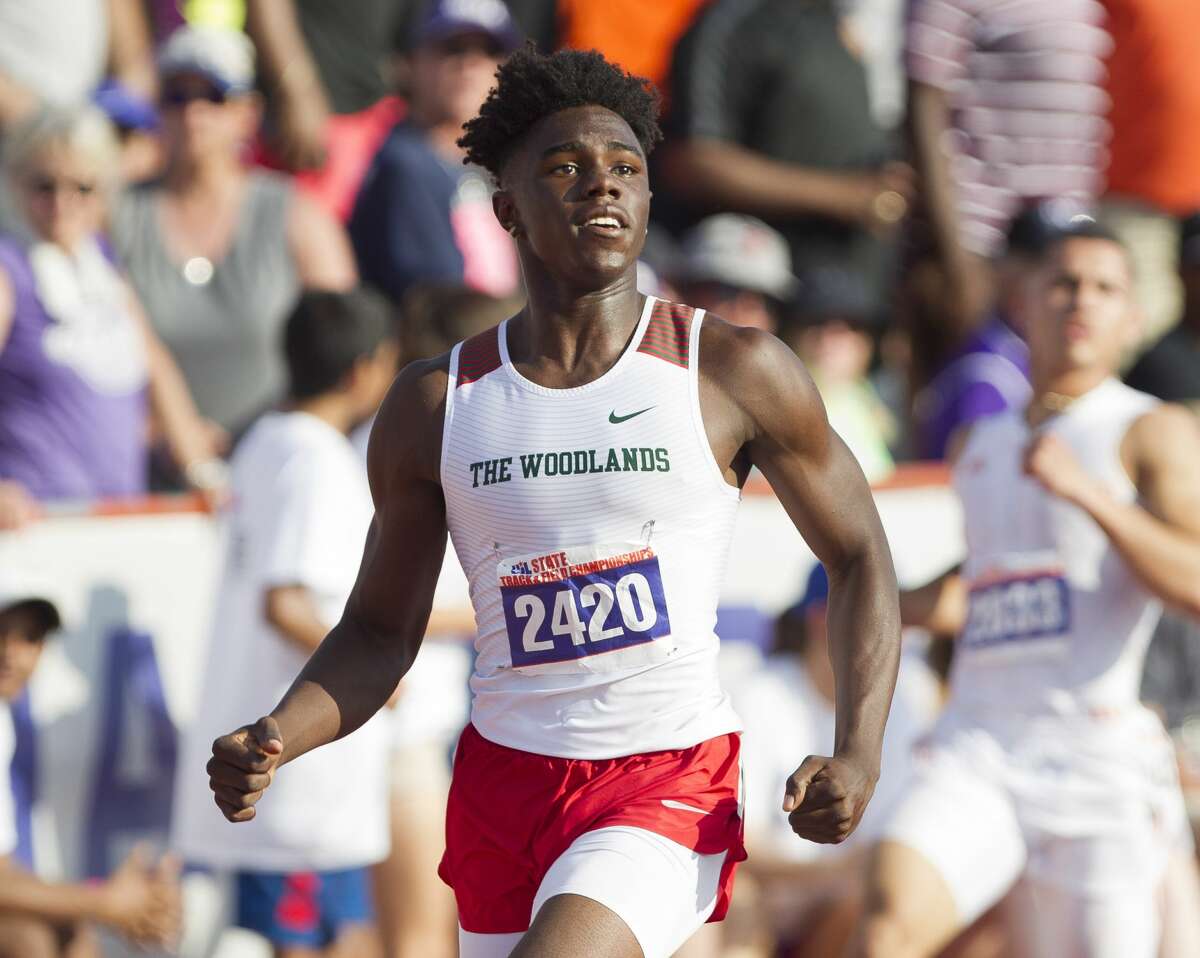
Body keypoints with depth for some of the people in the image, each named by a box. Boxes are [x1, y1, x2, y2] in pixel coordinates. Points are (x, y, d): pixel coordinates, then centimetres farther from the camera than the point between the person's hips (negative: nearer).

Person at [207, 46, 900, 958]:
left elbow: (859, 558, 5)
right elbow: (380, 630, 11)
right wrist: (275, 742, -8)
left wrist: (858, 753, -10)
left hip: (673, 787, -4)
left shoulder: (733, 370, -3)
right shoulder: (437, 404, 4)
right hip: (504, 781, 4)